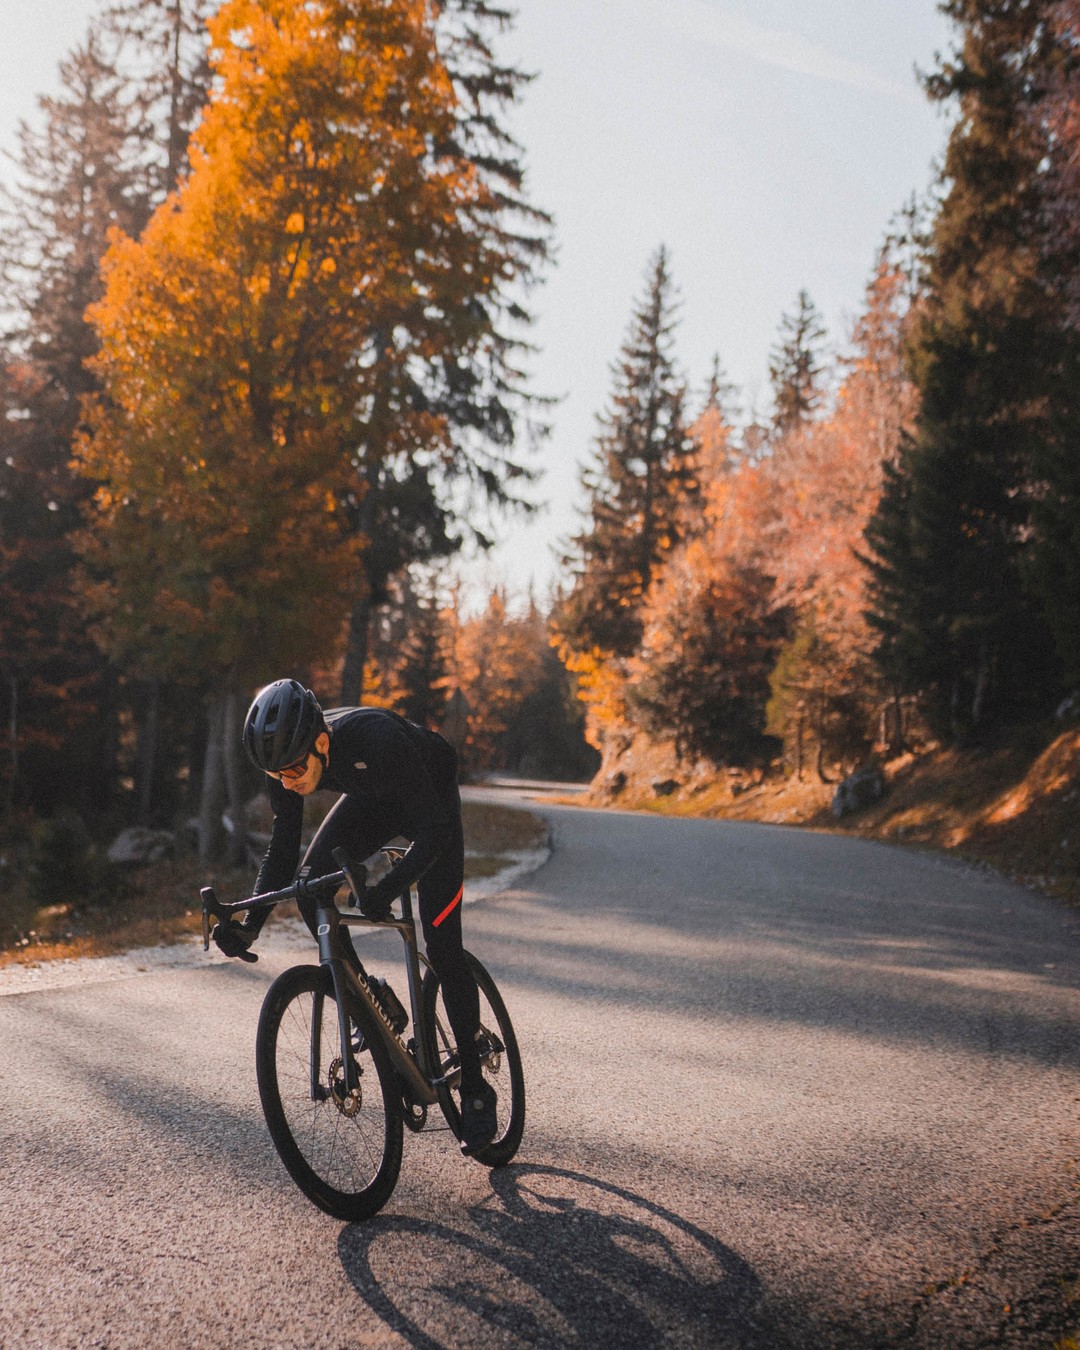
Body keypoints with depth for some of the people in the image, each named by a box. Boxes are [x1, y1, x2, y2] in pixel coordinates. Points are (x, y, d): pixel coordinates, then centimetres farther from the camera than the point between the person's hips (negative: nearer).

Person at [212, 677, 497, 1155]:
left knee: (442, 947, -8)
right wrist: (250, 922, -29)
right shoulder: (287, 760, -25)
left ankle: (475, 1089, 7)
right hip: (370, 799, 5)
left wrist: (387, 887, -54)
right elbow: (282, 848, -16)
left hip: (431, 800, -5)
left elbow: (433, 830, -38)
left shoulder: (378, 739, -42)